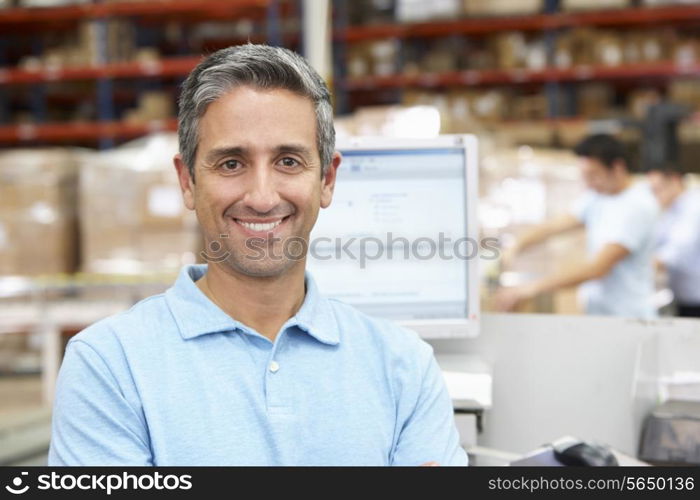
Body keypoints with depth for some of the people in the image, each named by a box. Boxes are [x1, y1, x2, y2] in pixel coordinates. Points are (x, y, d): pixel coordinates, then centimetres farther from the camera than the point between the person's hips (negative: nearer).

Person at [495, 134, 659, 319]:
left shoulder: (638, 206, -15)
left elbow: (598, 268, -21)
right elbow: (556, 225, 6)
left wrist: (533, 288, -25)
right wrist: (515, 247, -12)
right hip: (596, 313, 7)